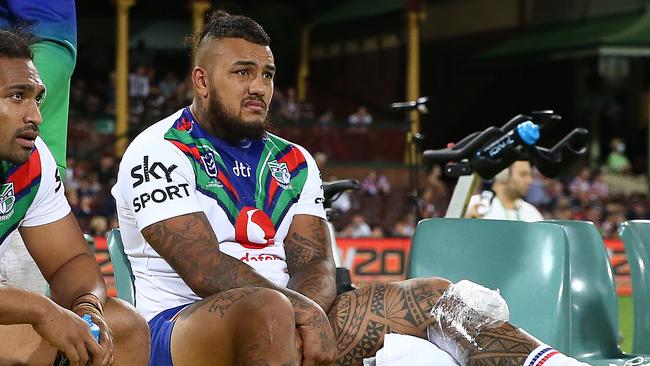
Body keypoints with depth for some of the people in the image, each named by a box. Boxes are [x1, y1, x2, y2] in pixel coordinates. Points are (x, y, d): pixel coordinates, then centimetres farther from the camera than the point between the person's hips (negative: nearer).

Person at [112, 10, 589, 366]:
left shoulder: (294, 163, 16)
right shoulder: (159, 153, -4)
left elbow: (315, 264, 3)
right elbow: (206, 270, -16)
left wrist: (307, 312, -20)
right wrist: (303, 310, -25)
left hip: (295, 317, 7)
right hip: (183, 326, -7)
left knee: (438, 297, -4)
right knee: (268, 309, -41)